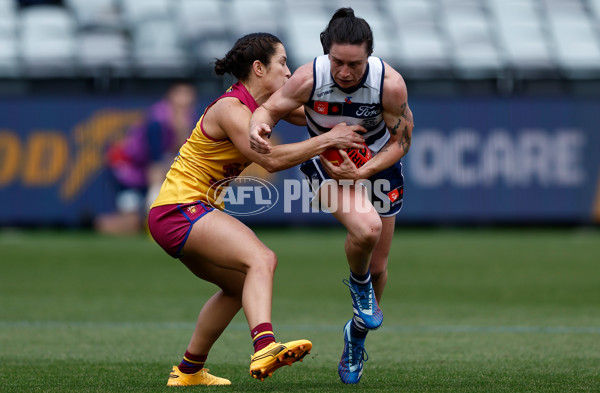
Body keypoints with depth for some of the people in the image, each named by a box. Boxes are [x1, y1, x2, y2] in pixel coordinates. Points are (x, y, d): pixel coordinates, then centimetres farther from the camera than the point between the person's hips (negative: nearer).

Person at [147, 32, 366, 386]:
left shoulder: (261, 102, 9)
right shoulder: (231, 110, -18)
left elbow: (310, 115, 20)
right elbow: (271, 159, -29)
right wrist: (329, 139, -24)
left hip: (196, 211, 11)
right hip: (179, 210, -11)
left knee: (241, 285, 27)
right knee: (262, 260, -29)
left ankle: (188, 371, 37)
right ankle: (265, 348, -52)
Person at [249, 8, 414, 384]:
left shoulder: (390, 83, -26)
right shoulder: (309, 77, -28)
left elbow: (401, 141, -13)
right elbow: (269, 109, -13)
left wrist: (361, 172, -26)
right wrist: (259, 125, -38)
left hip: (378, 164, 2)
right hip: (325, 161, -2)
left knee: (377, 267, 10)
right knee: (365, 227, -33)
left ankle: (358, 335, 42)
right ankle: (359, 283, 3)